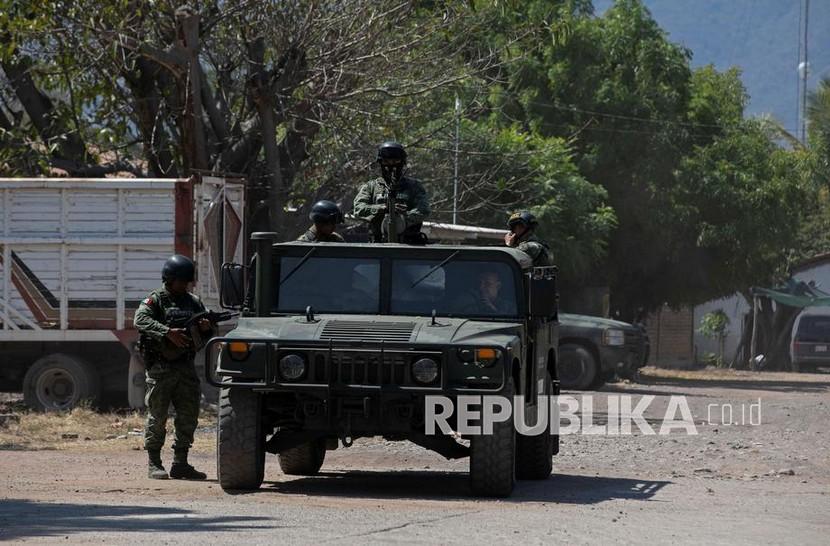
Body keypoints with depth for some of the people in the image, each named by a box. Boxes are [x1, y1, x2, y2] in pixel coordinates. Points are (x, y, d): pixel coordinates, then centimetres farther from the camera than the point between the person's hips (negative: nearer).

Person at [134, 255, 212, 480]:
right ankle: (154, 464, 3)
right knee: (157, 415, -2)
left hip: (186, 366, 6)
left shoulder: (193, 302, 14)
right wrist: (168, 332, -33)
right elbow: (140, 320, -21)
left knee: (189, 415, 5)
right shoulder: (156, 300, -2)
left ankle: (180, 463, 11)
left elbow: (208, 335, 19)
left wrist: (206, 328, -6)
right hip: (161, 367, -5)